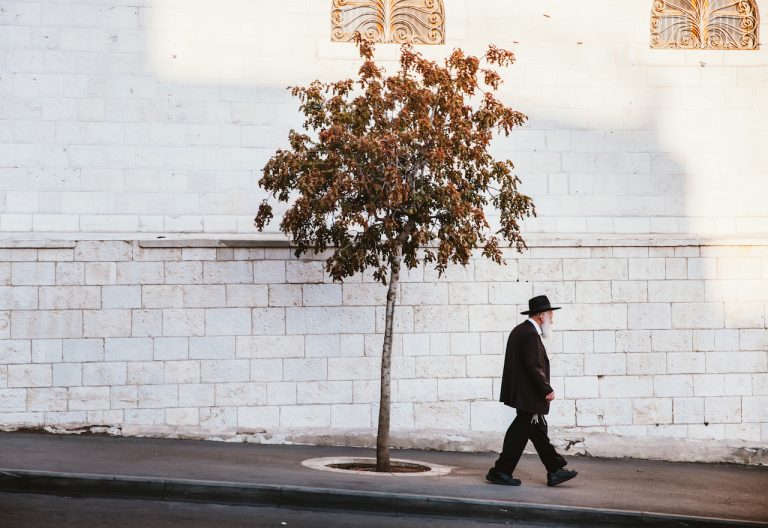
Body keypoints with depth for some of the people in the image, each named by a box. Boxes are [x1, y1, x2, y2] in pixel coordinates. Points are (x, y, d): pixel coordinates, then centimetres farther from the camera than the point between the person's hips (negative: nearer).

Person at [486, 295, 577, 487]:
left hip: (520, 392, 11)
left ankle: (555, 471, 16)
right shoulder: (530, 334, -18)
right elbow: (534, 366, -24)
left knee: (538, 431, 12)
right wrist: (548, 390, -16)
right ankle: (500, 472, 5)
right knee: (520, 432, -2)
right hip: (527, 396, -11)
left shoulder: (520, 330, 14)